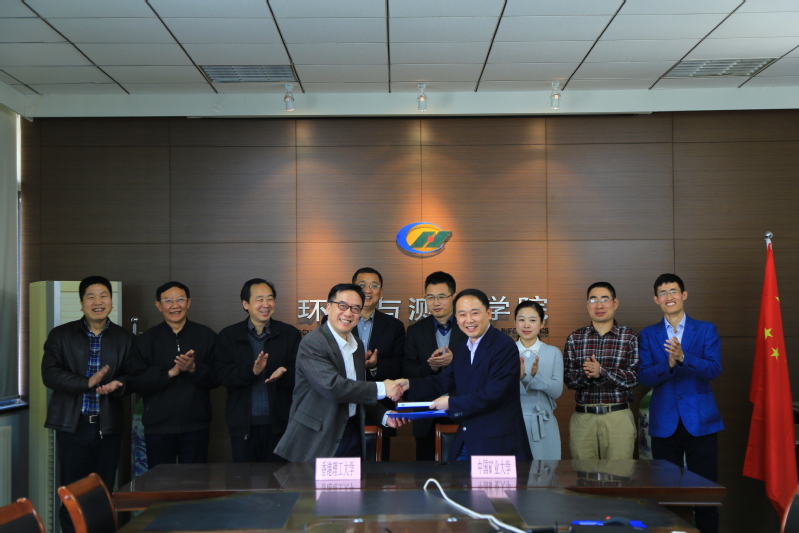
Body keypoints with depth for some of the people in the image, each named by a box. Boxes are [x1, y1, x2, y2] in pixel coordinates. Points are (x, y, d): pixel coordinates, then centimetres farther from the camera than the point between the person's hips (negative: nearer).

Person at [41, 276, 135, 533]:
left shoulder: (125, 338, 7)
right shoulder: (60, 335, 4)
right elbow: (50, 374, -6)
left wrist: (117, 386, -19)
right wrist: (88, 383, -19)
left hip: (108, 427, 1)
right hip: (72, 425, -1)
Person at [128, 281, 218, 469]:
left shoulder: (206, 336, 5)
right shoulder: (146, 339, 6)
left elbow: (216, 378, 1)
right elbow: (136, 382, -3)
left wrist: (194, 368, -17)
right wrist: (170, 372, -14)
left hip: (195, 426, 0)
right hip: (158, 427, 0)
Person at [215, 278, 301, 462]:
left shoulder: (290, 334, 6)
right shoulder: (228, 336, 6)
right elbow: (221, 375, -6)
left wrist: (284, 374, -22)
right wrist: (251, 371, -22)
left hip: (280, 423, 0)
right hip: (244, 425, 0)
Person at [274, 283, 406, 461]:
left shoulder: (357, 345, 12)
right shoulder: (312, 343, -15)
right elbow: (332, 387, -27)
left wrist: (384, 416, 1)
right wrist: (381, 389, -21)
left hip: (352, 433, 7)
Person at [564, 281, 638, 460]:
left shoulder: (630, 337, 4)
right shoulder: (575, 338, 9)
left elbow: (634, 378, -5)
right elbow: (569, 379, 4)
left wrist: (602, 372, -18)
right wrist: (584, 374, -16)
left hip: (618, 416, -1)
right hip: (582, 417, 2)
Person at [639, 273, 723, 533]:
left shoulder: (706, 330, 4)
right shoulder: (648, 335, 7)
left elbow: (714, 369, -9)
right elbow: (644, 376, -3)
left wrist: (684, 357, -26)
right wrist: (668, 365, -22)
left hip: (700, 421, -1)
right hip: (664, 422, 1)